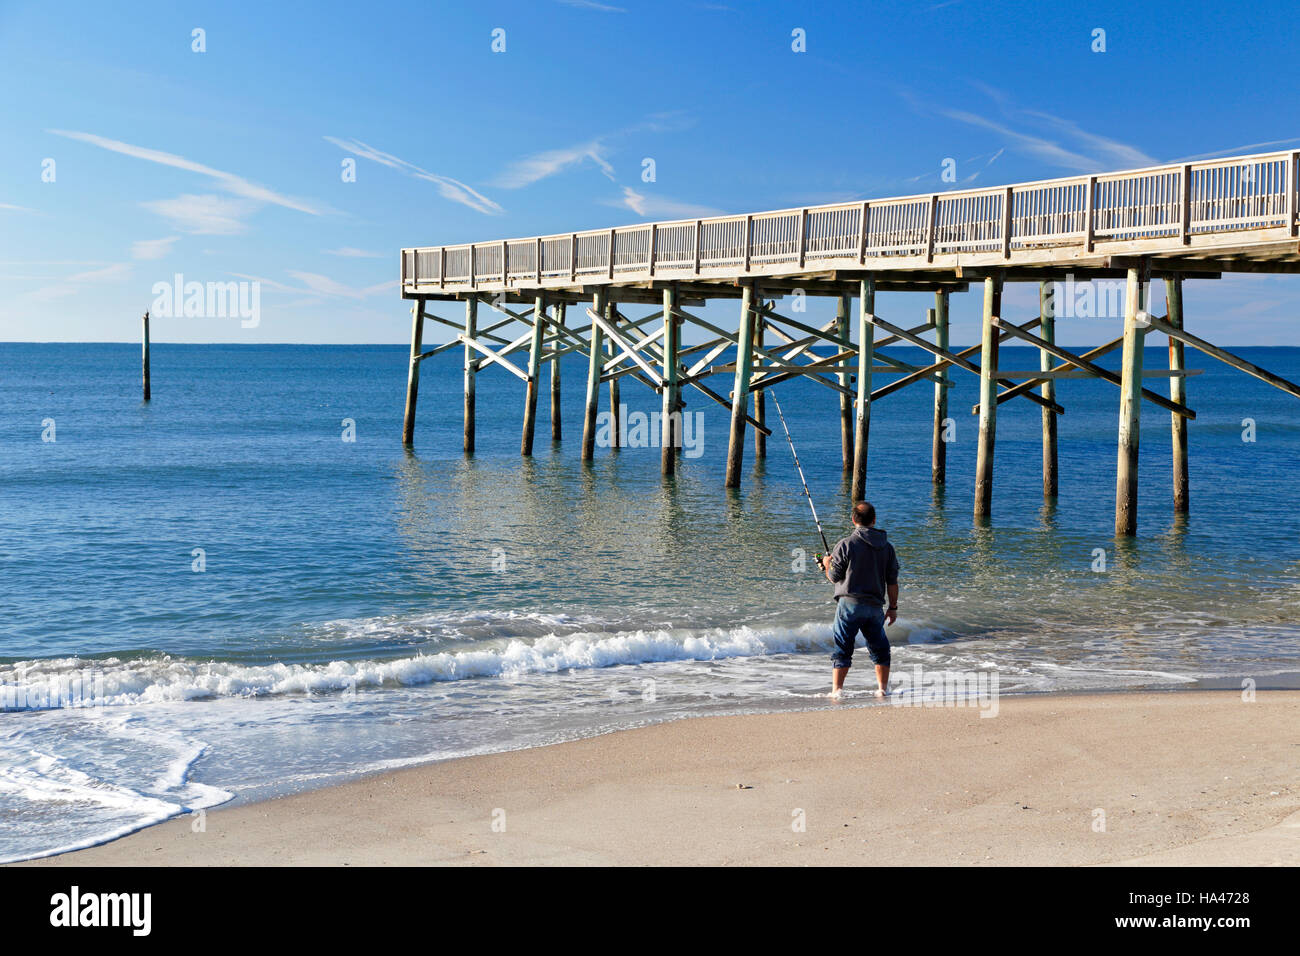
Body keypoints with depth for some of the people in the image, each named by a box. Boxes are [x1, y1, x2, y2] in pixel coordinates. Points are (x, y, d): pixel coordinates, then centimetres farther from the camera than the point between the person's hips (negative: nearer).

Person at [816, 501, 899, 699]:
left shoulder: (846, 545, -9)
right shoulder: (887, 547, 4)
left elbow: (833, 577, -5)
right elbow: (892, 582, 6)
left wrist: (827, 564, 16)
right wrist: (893, 607, 16)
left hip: (849, 603, -4)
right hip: (875, 606, 4)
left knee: (843, 648, 0)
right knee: (879, 647, 17)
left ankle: (837, 689, -5)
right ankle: (883, 688, 22)